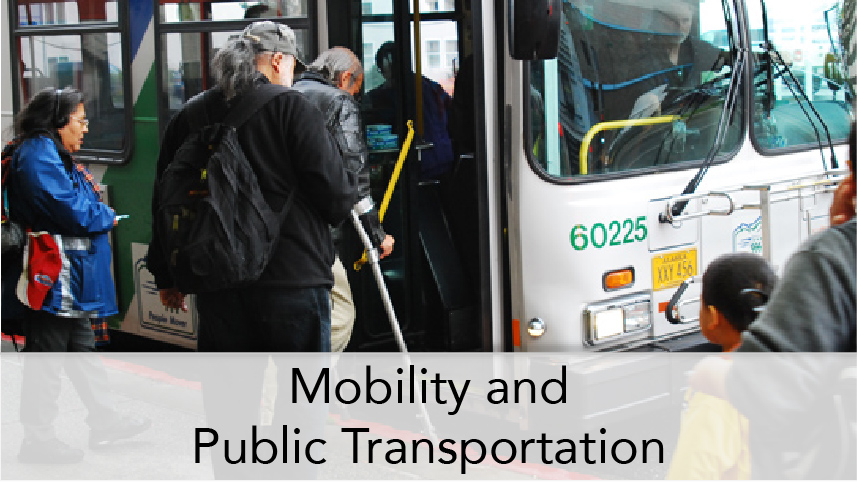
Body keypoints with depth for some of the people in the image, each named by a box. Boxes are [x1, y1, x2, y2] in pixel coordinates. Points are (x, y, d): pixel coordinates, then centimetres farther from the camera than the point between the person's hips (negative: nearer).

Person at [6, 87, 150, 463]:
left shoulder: (51, 154, 17)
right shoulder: (39, 153, -17)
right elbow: (73, 211, -23)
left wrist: (86, 188, 2)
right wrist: (108, 216, -6)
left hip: (70, 278, 11)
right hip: (55, 276, -11)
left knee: (83, 347, 17)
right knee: (45, 356, -2)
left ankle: (105, 419, 27)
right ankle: (38, 439, 6)